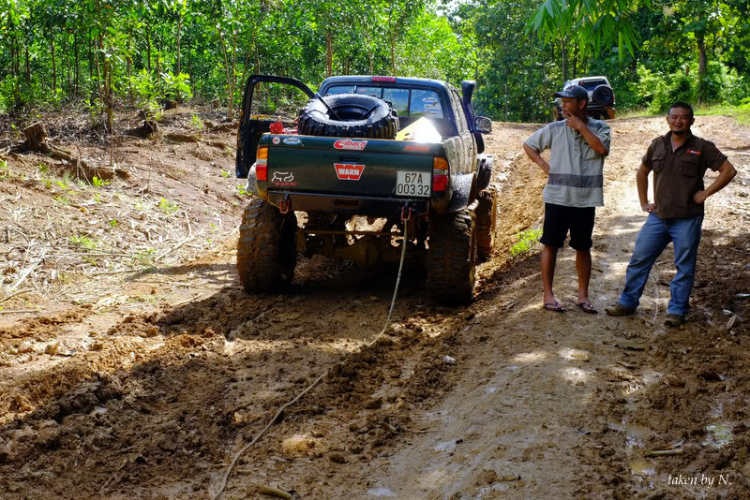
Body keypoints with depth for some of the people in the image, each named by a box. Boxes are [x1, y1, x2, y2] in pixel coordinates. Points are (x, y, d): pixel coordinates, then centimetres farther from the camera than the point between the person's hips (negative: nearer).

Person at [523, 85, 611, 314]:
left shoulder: (599, 127, 1)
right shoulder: (554, 129, 1)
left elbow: (602, 148, -19)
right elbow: (528, 144, 12)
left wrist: (581, 127, -16)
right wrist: (543, 165, 0)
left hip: (585, 200, 0)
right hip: (557, 198, 0)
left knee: (583, 248, 8)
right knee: (551, 245, 2)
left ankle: (583, 296, 17)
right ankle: (548, 295, 9)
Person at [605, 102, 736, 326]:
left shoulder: (702, 148, -4)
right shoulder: (658, 145, 7)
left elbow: (729, 171, -6)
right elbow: (642, 172, 21)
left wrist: (705, 193, -10)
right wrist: (643, 202, 13)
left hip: (687, 220, -4)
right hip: (658, 217, 4)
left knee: (684, 267, 3)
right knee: (639, 259, 5)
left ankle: (677, 311, 13)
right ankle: (627, 302, 16)